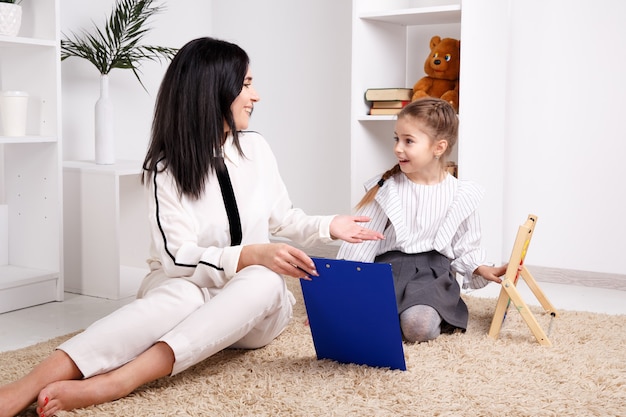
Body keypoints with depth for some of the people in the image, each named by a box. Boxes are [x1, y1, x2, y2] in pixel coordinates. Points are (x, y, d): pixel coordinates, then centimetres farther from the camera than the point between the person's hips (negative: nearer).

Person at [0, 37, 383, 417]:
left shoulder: (257, 149, 3)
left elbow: (281, 217, 17)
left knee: (264, 280, -34)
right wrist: (250, 254, -32)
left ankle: (117, 382, -52)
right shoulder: (167, 168, -10)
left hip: (250, 311, 3)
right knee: (184, 294, -40)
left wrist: (330, 227, 0)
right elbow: (179, 257, -18)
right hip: (186, 288, -3)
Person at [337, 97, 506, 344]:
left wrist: (481, 270, -9)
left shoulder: (460, 195, 2)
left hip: (433, 270, 0)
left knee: (418, 327, -30)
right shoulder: (386, 189, 0)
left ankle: (438, 311, 3)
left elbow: (465, 248, 12)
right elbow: (360, 241, 1)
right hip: (389, 267, 1)